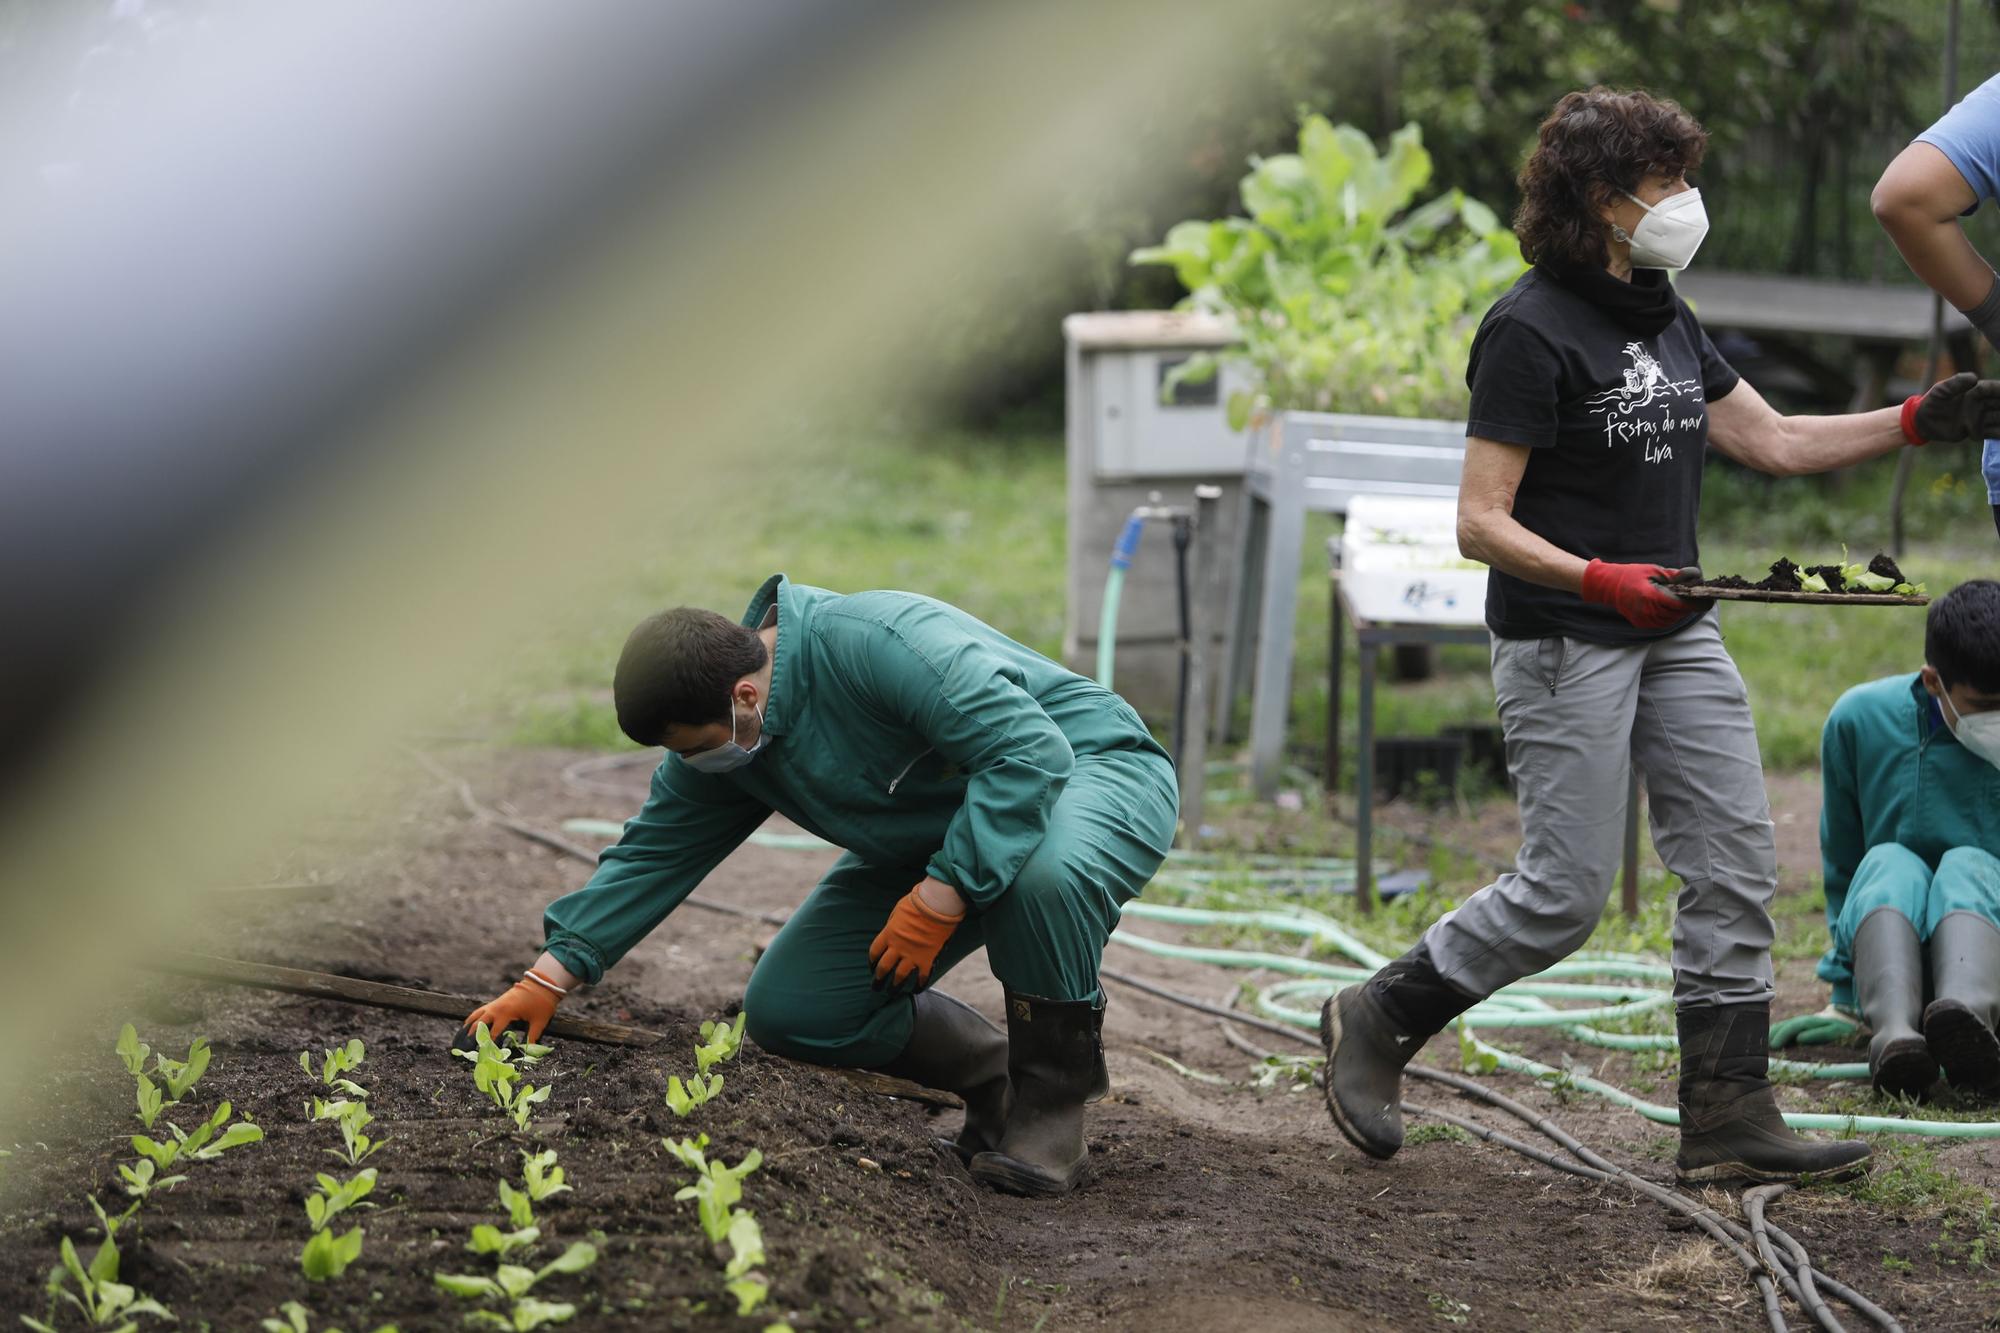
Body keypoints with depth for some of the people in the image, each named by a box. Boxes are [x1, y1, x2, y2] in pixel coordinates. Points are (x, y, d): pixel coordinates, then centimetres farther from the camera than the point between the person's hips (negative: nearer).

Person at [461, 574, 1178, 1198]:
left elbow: (1032, 752, -36)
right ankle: (991, 1072, 12)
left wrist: (938, 901, -34)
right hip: (930, 843, 8)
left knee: (1046, 874, -45)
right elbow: (654, 854, 6)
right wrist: (548, 978, 1)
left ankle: (1053, 1096, -20)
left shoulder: (877, 644, -33)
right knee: (786, 1013, -6)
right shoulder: (722, 735, -5)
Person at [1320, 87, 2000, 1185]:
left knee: (1736, 865, 1)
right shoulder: (1530, 333, -14)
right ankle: (1376, 1022, 13)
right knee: (1565, 894, -6)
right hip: (1563, 646, -8)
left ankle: (1727, 1117, 4)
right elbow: (1482, 523, -17)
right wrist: (1601, 581, -29)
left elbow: (1774, 441, 17)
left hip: (1675, 636, 8)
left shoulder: (1666, 321, 12)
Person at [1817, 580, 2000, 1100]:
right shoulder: (1859, 720, -3)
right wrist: (1845, 991, 8)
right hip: (1886, 959, 1)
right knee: (1888, 864, -29)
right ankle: (1893, 1032, -57)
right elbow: (1841, 867, 8)